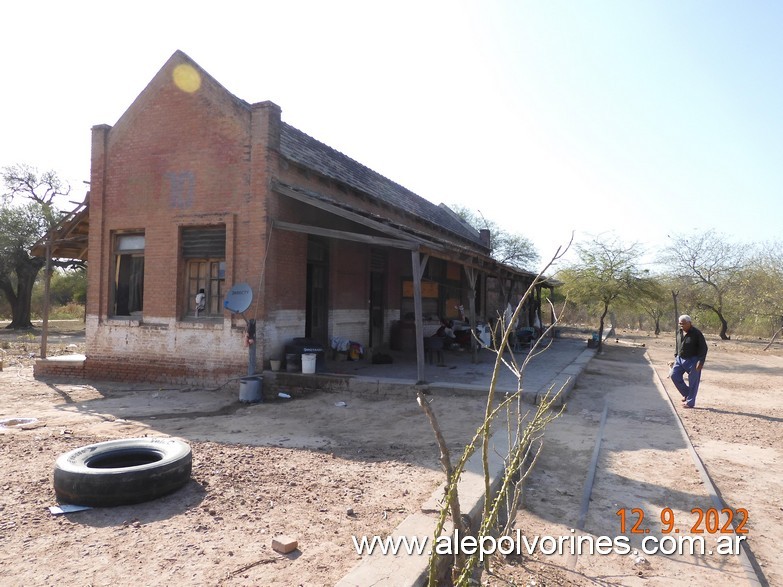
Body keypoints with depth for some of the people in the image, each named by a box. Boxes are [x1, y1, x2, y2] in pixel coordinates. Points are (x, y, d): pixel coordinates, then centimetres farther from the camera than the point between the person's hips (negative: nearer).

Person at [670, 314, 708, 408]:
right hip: (680, 359, 7)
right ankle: (686, 394, 16)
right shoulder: (679, 333, 8)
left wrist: (701, 362, -18)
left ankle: (690, 402, 9)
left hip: (693, 360, -6)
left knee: (693, 382, 0)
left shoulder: (696, 333, -12)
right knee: (674, 375, -3)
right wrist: (676, 358, 17)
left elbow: (703, 348, -12)